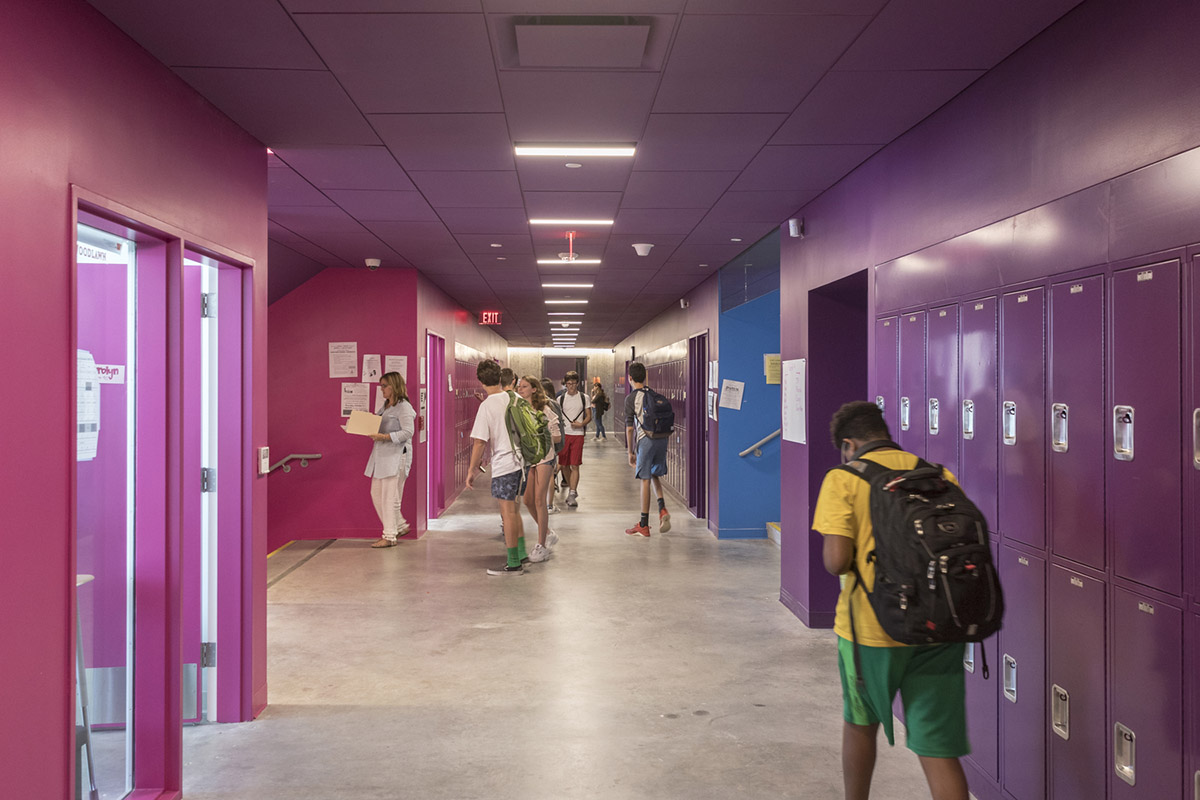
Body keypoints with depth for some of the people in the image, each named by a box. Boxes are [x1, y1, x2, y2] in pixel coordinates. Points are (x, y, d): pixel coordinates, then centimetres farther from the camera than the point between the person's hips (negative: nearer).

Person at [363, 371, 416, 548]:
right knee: (376, 493, 11)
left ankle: (389, 536, 1)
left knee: (390, 496, -6)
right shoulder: (386, 406, 18)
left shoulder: (404, 407, -10)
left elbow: (408, 432, -19)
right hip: (381, 455, 10)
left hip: (397, 455, -10)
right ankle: (400, 526, 23)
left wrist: (384, 437, -25)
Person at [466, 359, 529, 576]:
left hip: (504, 464, -7)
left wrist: (472, 470, -6)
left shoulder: (487, 406, -13)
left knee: (508, 513, -1)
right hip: (521, 459, 7)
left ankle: (513, 564, 4)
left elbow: (479, 442, -13)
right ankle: (521, 553, 27)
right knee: (513, 510, 19)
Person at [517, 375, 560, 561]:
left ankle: (542, 546, 1)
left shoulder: (544, 410, -10)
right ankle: (548, 534, 28)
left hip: (543, 457, -6)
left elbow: (557, 436, -8)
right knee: (528, 501, 7)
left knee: (539, 500, -7)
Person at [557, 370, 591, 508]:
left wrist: (581, 424, -13)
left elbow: (589, 417, 6)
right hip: (563, 434, 2)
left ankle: (572, 494, -7)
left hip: (578, 435, -2)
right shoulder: (561, 398, 8)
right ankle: (572, 489, 25)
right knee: (564, 465, 6)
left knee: (575, 465, -7)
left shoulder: (584, 398, 4)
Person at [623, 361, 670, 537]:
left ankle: (643, 525, 3)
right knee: (654, 476, 20)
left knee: (645, 480, -2)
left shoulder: (631, 398, -2)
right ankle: (662, 509, -2)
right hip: (662, 438, 5)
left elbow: (630, 427, -4)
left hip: (646, 439, -5)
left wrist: (630, 451, 1)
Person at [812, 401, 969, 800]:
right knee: (938, 750, 6)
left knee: (859, 723, 23)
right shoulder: (940, 476, 5)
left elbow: (836, 561, -16)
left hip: (872, 627, -2)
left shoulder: (844, 479, -7)